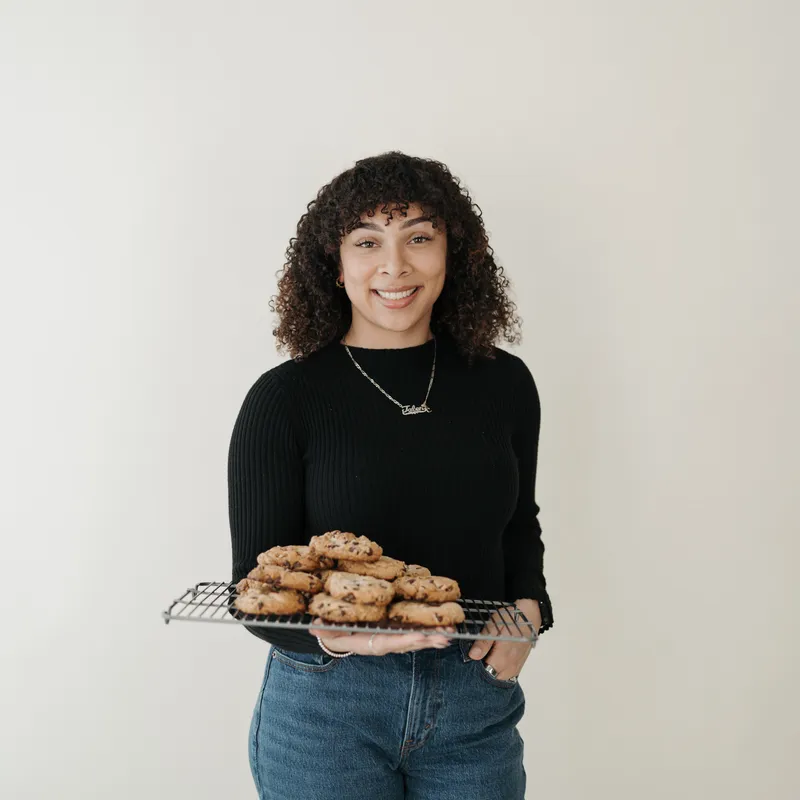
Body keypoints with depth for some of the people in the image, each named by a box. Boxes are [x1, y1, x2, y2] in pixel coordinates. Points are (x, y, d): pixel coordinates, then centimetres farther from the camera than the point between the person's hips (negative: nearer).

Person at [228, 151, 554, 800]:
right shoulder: (284, 399, -10)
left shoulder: (504, 383, 0)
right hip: (326, 707, -2)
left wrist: (527, 608, -3)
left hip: (476, 704, 3)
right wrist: (325, 632, -28)